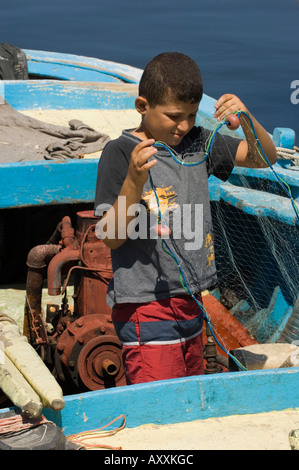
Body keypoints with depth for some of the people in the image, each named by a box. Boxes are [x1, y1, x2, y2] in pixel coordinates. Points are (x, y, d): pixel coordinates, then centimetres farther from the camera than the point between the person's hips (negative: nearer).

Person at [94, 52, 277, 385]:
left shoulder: (197, 142, 7)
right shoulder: (120, 153, -11)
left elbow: (264, 157, 13)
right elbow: (110, 237, -14)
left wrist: (245, 119, -6)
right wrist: (134, 180, -28)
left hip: (189, 302, 7)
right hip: (146, 308, -7)